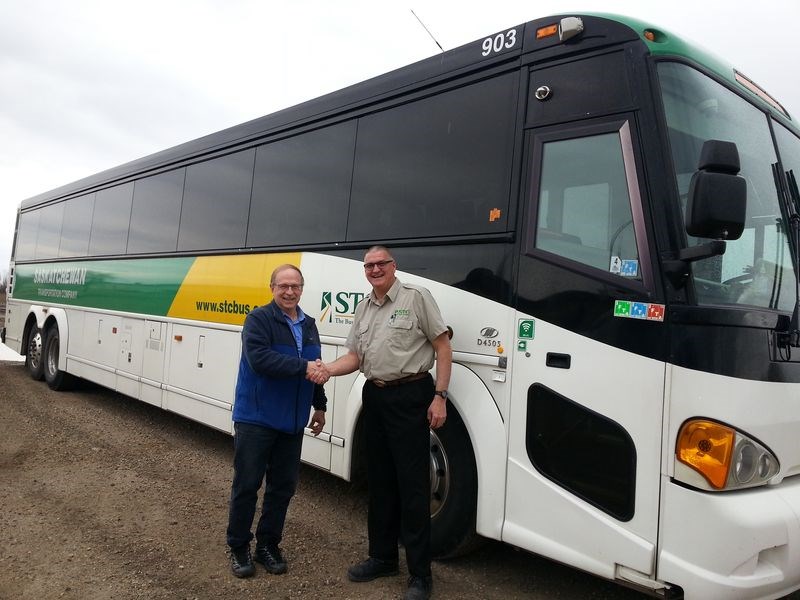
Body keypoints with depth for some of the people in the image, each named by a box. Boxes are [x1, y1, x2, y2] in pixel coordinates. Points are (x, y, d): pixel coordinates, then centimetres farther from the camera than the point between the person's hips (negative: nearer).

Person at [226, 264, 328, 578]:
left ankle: (268, 545, 28)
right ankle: (238, 547, 20)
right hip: (255, 418, -6)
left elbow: (314, 368, 21)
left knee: (283, 486, 12)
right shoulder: (259, 319, -11)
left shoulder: (309, 324, 12)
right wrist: (302, 367, -27)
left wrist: (319, 405, 20)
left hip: (292, 422, 6)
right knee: (246, 485, 4)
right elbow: (259, 360, -25)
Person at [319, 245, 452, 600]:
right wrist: (326, 369, -7)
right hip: (374, 397, 7)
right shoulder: (364, 308, 13)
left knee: (412, 486, -2)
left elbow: (443, 346, -8)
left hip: (410, 397, -7)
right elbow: (355, 357, 13)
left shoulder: (416, 297, -6)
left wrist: (440, 396, -14)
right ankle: (382, 557, 32)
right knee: (380, 481, 16)